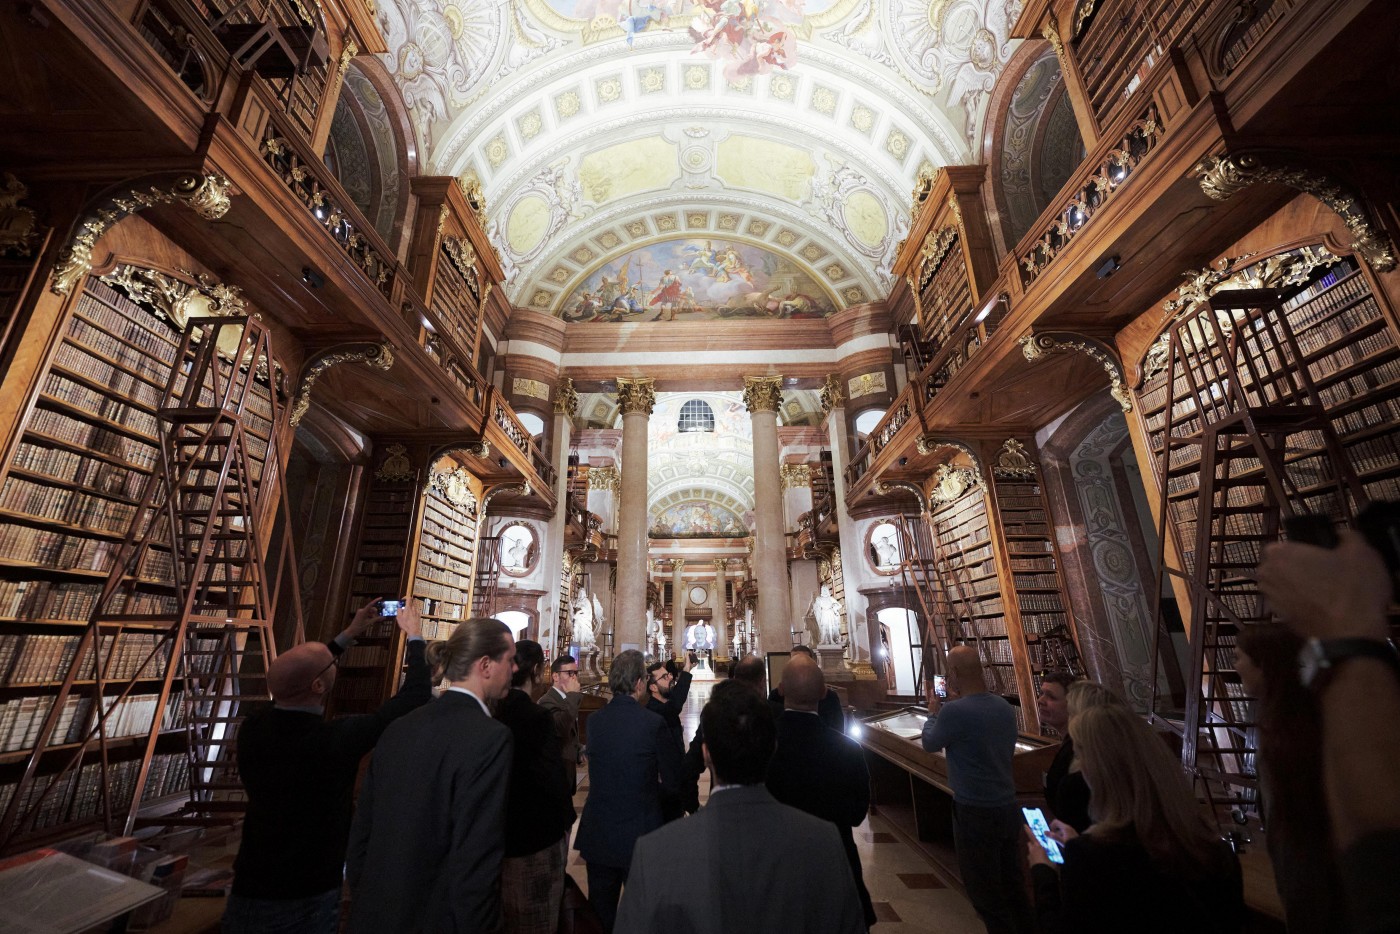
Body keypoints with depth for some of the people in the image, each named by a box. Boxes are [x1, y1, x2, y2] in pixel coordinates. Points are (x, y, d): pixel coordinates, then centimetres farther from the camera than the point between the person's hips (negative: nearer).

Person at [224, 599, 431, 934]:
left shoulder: (253, 728, -12)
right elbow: (414, 699, -19)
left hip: (249, 894, 5)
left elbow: (292, 681, 9)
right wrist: (414, 636, -7)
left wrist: (349, 634, 13)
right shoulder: (336, 739, -29)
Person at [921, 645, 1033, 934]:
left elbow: (930, 744, -7)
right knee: (1012, 883, 23)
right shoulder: (1004, 706, -4)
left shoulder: (954, 711, -25)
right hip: (1008, 808, 7)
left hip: (975, 813, -7)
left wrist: (934, 711, 10)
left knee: (984, 891, 12)